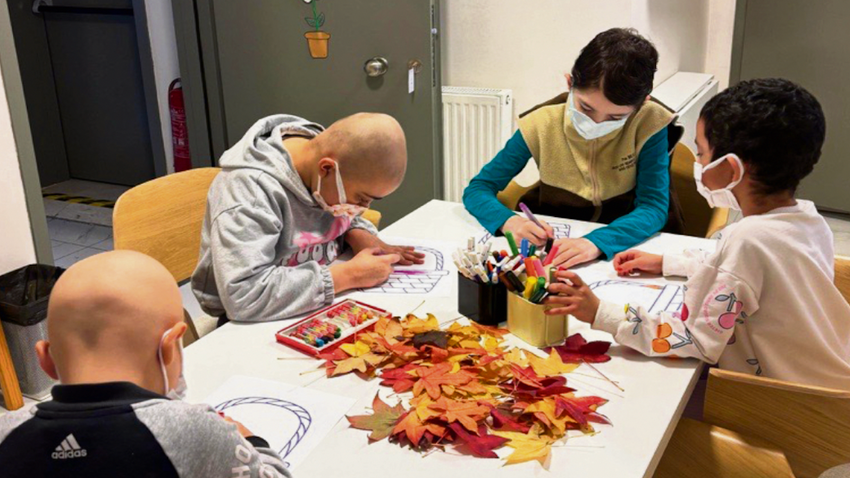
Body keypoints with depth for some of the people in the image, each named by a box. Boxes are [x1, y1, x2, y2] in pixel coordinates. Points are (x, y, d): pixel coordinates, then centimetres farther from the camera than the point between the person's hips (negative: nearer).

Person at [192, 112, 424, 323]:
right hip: (255, 324, -6)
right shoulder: (249, 188, -26)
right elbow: (242, 295, -35)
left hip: (324, 303, 6)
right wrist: (348, 275, -30)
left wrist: (359, 235, -9)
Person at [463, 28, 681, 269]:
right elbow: (476, 189, -5)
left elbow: (654, 207, -16)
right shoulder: (542, 126, -10)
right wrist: (508, 221, -27)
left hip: (621, 249, -1)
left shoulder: (649, 125, -12)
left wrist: (597, 242, -35)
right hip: (551, 248, 1)